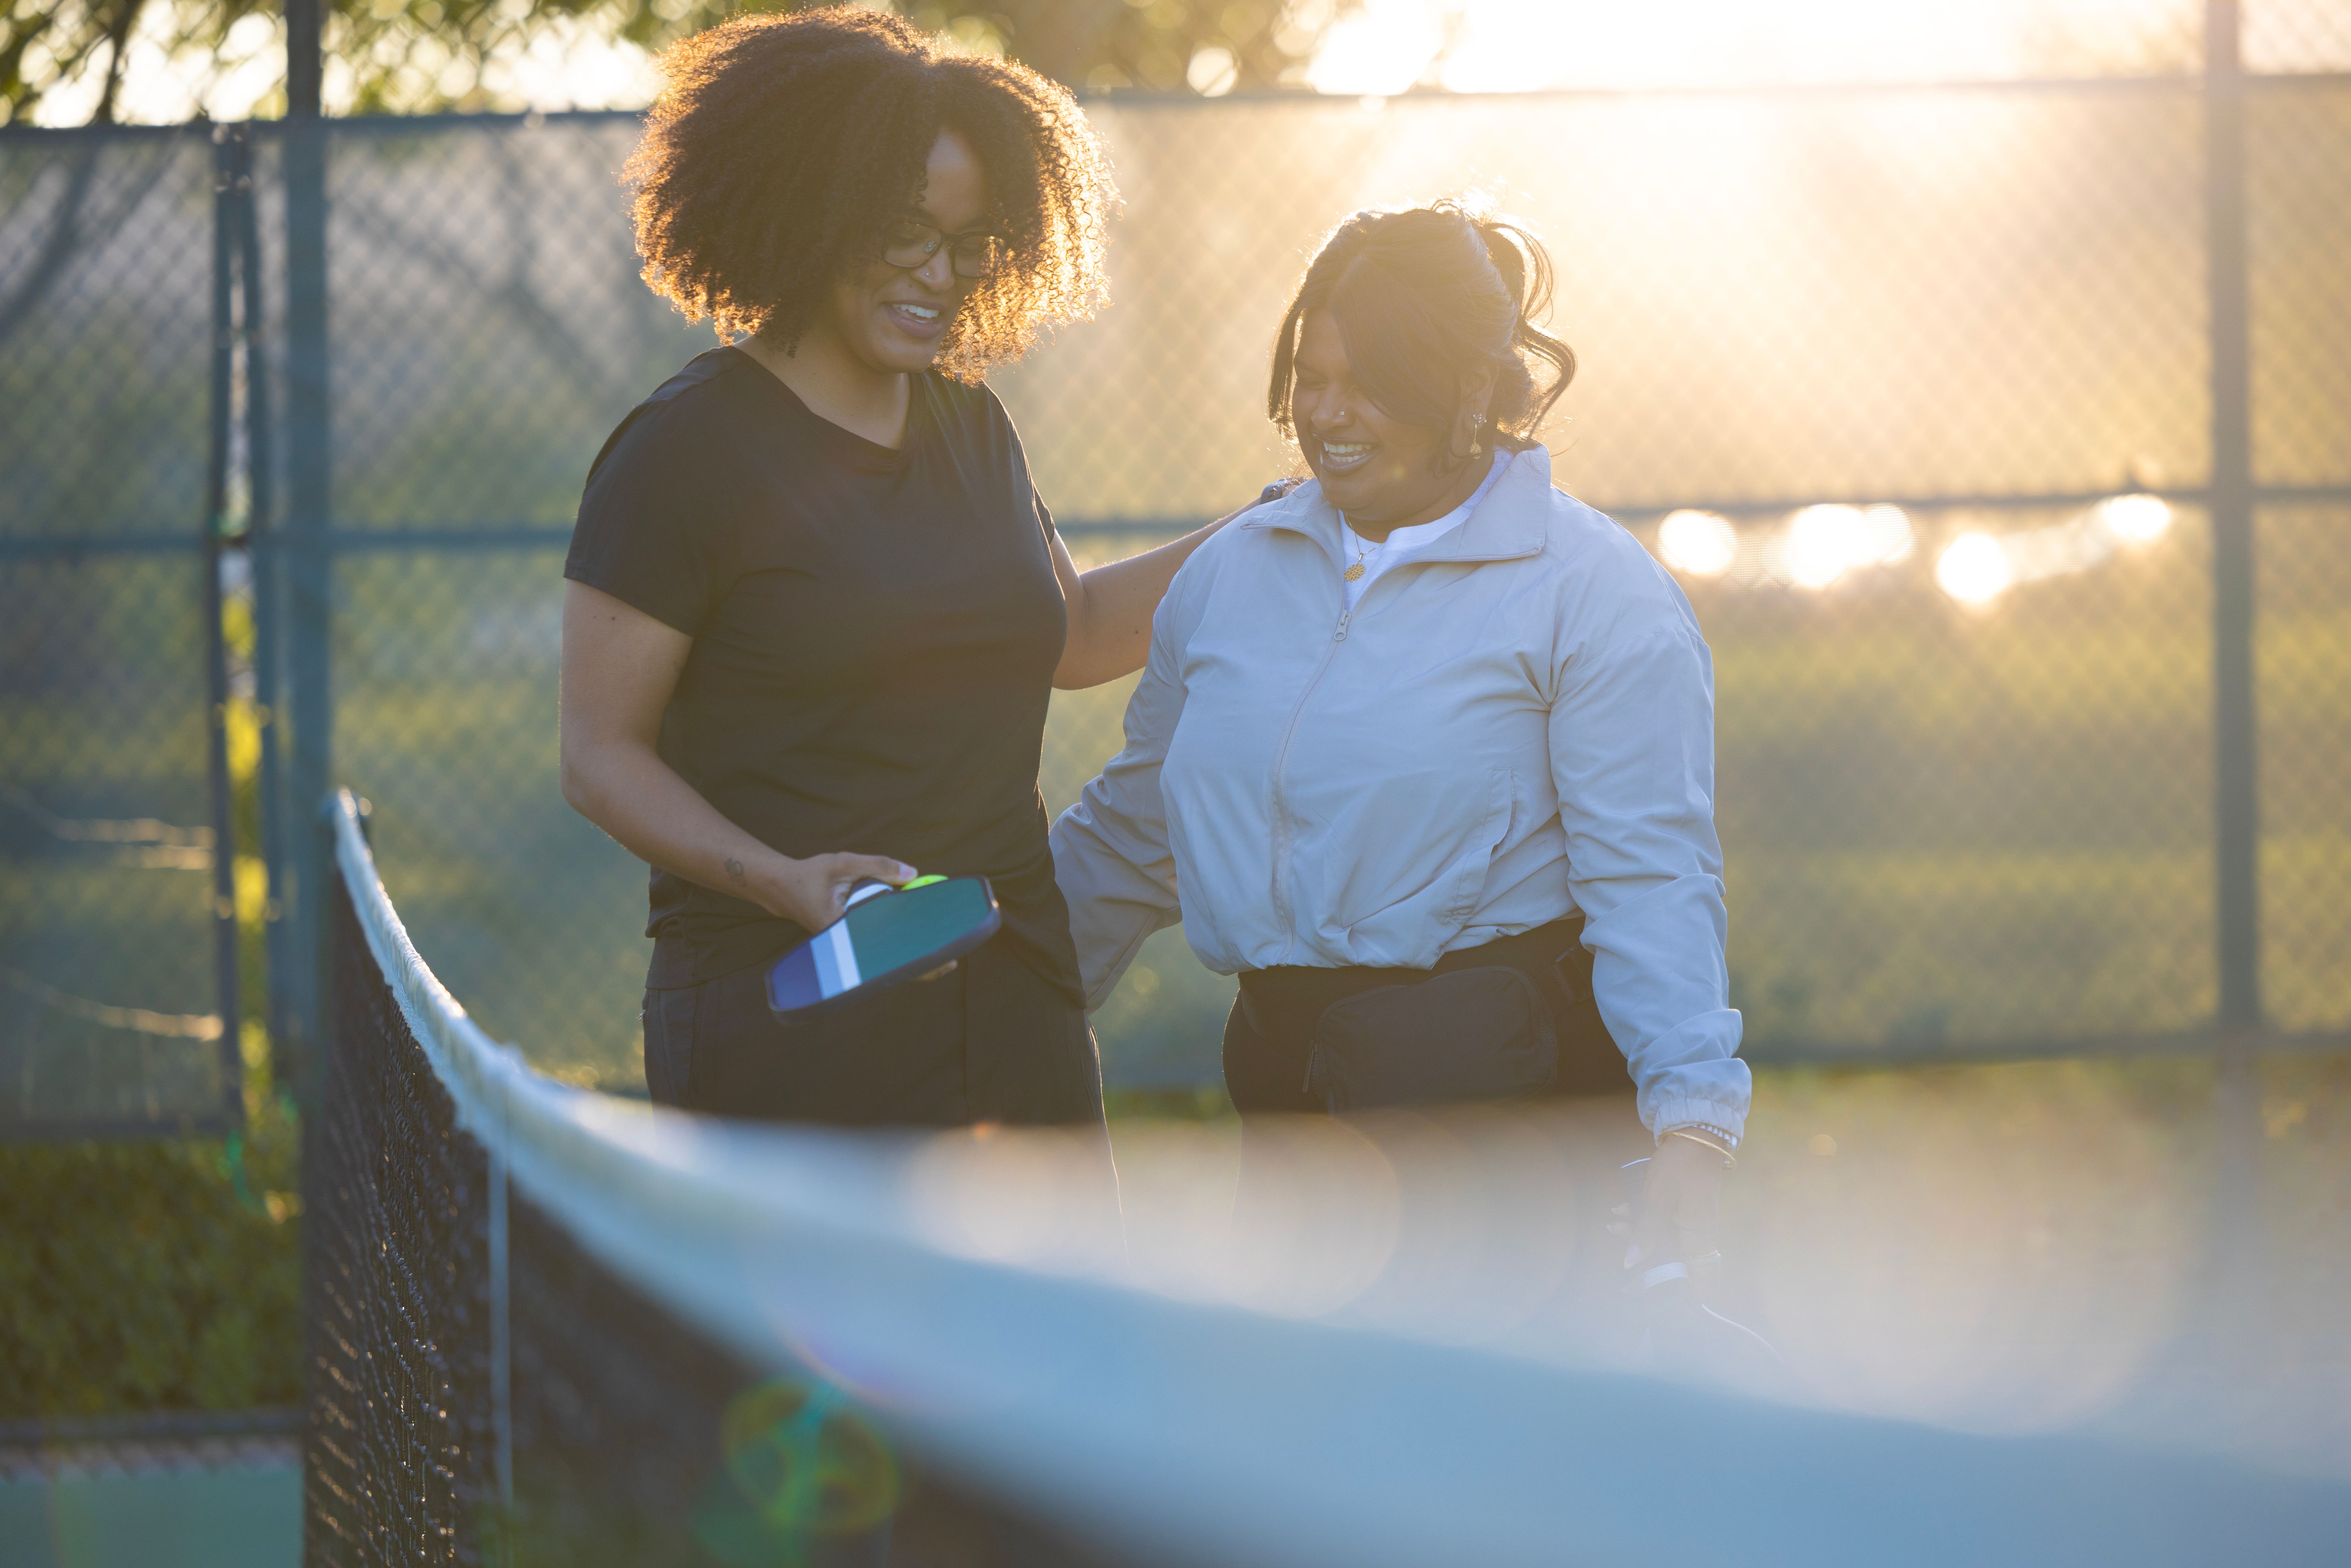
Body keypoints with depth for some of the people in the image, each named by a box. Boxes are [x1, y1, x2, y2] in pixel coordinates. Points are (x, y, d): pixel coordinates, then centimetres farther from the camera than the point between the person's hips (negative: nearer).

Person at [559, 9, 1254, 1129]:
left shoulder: (966, 425, 15)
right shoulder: (687, 449, -7)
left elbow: (1068, 636, 31)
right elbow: (599, 756, -8)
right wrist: (782, 880, -23)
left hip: (1012, 999, 6)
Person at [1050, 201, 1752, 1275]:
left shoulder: (1594, 596, -5)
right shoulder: (1232, 572, 13)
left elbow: (1650, 879, -13)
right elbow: (1128, 840, 23)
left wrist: (1693, 1135, -24)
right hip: (1287, 1083, 5)